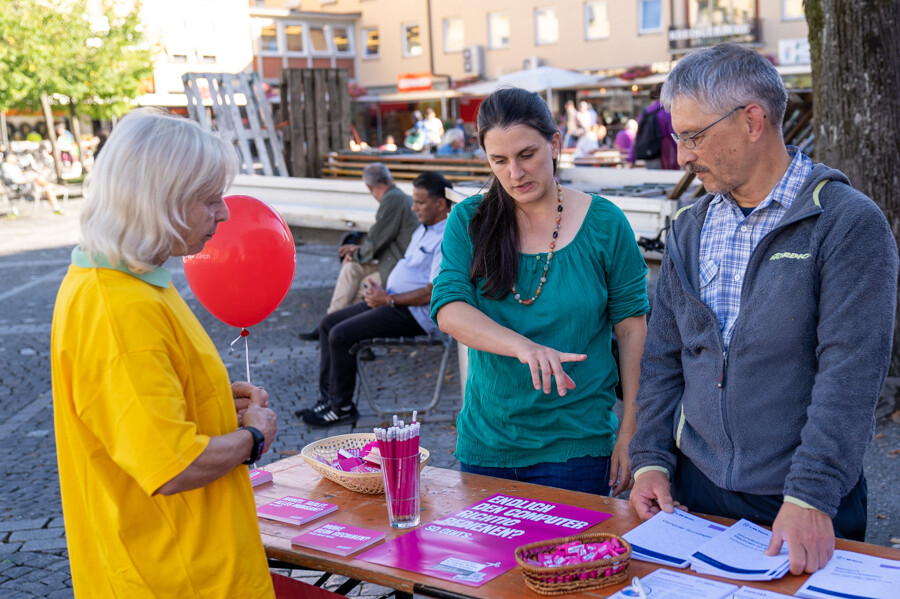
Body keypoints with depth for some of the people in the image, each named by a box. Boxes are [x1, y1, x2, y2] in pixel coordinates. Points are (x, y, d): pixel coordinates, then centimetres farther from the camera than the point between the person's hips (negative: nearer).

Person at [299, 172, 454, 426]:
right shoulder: (424, 229, 16)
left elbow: (433, 292, -24)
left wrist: (389, 299, -17)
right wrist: (381, 289, 7)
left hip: (415, 314, -11)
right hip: (393, 301, 11)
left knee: (341, 334, -20)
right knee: (328, 323, 7)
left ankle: (342, 407, -5)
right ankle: (327, 398, 10)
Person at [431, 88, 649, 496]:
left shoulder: (604, 222, -5)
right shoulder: (469, 221, -1)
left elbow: (631, 326, -2)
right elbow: (448, 308, -15)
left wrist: (630, 433, -6)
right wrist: (523, 347, -33)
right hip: (484, 443, 2)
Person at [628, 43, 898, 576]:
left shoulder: (850, 223, -12)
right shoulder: (690, 230, 6)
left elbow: (850, 375, -18)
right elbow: (663, 356, 9)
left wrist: (810, 498, -23)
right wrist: (651, 460, 0)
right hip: (695, 489, 5)